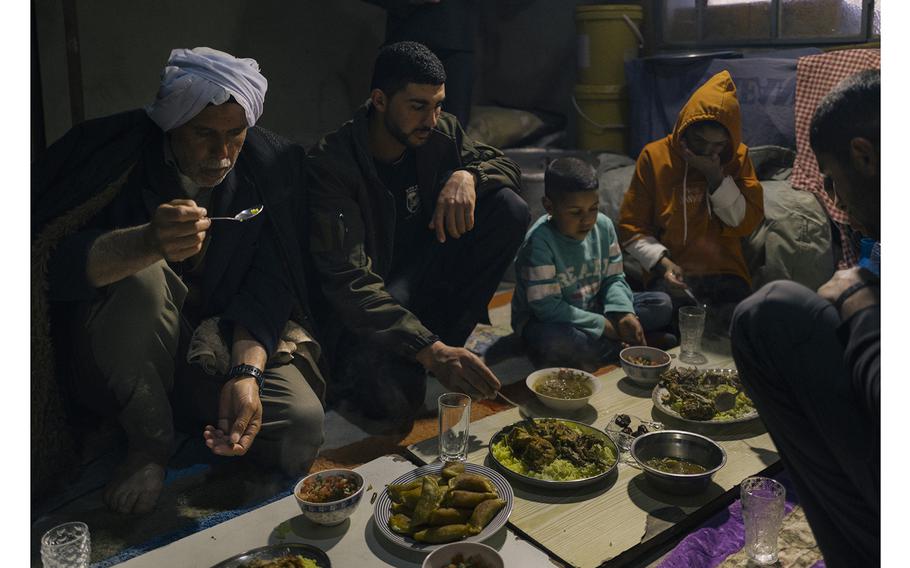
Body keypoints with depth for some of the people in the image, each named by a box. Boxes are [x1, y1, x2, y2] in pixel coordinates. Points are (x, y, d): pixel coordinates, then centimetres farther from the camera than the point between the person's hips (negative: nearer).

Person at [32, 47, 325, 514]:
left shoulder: (273, 165, -8)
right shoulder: (112, 151, -15)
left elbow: (267, 287, -9)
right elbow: (55, 265, -25)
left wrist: (246, 371, -25)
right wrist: (147, 242, -44)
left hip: (219, 340, 2)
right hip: (111, 351, -1)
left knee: (301, 426, -21)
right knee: (142, 277, -35)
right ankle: (148, 443, -11)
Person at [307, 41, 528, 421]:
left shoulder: (440, 132, -7)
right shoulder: (331, 163, -24)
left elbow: (504, 165, 7)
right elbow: (348, 283, -31)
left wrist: (467, 176, -20)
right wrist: (430, 349, -42)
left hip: (419, 277, 6)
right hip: (358, 310, -5)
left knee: (508, 208, -13)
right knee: (396, 397, -33)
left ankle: (445, 340, -8)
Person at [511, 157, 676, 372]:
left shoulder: (603, 226, -5)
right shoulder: (540, 242, -25)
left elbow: (613, 278, 4)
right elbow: (547, 307, -26)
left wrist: (623, 312, -18)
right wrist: (603, 326, -22)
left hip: (593, 309, 6)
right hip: (546, 321, -5)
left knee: (662, 304, 1)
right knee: (551, 340, -41)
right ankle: (623, 346, -18)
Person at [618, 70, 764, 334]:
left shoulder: (738, 157, 6)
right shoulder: (655, 156, 0)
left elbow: (747, 223, -2)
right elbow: (631, 228, 2)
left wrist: (715, 175, -11)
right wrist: (662, 261, -14)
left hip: (726, 274, 2)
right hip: (672, 274, -2)